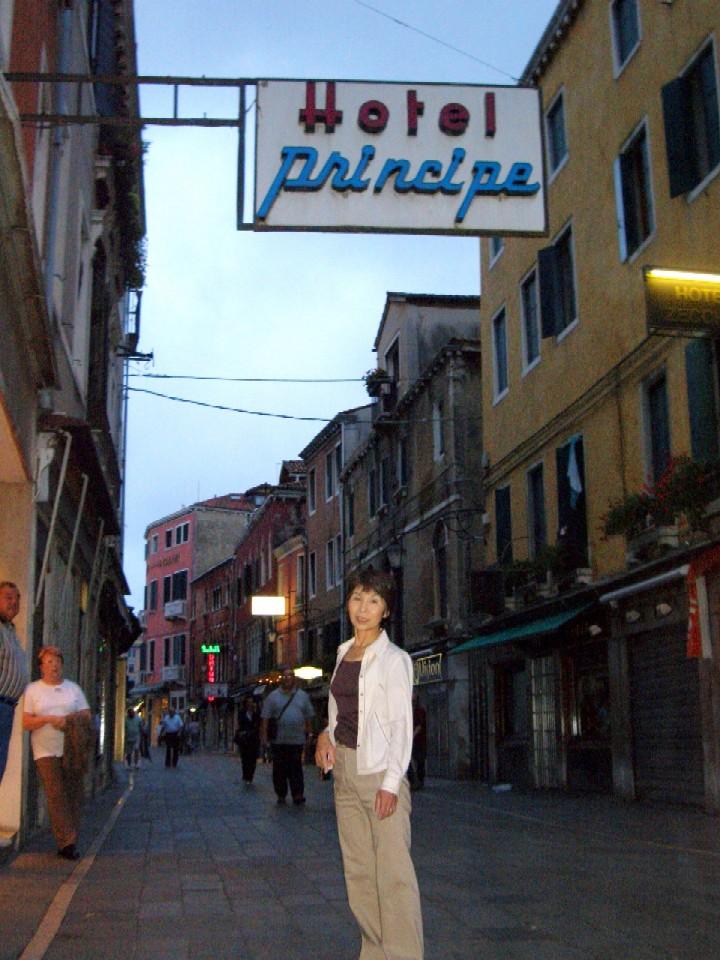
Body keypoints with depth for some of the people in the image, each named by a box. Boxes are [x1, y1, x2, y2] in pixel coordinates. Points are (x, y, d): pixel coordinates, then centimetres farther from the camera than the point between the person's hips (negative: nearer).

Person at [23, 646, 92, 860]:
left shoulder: (73, 688, 13)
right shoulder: (32, 690, 7)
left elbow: (86, 716, 9)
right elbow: (26, 722, 1)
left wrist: (68, 721, -10)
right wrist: (48, 719, -15)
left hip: (73, 751, 2)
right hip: (46, 752, -2)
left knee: (74, 796, 0)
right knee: (56, 796, -12)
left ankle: (67, 843, 7)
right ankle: (67, 842, -11)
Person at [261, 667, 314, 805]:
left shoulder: (302, 696, 10)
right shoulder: (273, 696, 5)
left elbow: (308, 717, 14)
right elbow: (265, 717, 2)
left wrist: (307, 733, 8)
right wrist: (264, 735, -5)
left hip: (297, 740, 0)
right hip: (279, 740, 0)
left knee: (296, 769, -3)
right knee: (279, 770, 5)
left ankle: (298, 794, -2)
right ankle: (281, 794, 15)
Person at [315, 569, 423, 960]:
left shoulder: (393, 659, -7)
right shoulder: (343, 654, 14)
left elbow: (402, 725, -11)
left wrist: (391, 783, -18)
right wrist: (326, 735, 3)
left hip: (380, 771, -7)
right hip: (344, 770, 7)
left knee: (392, 872, -9)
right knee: (357, 870, 11)